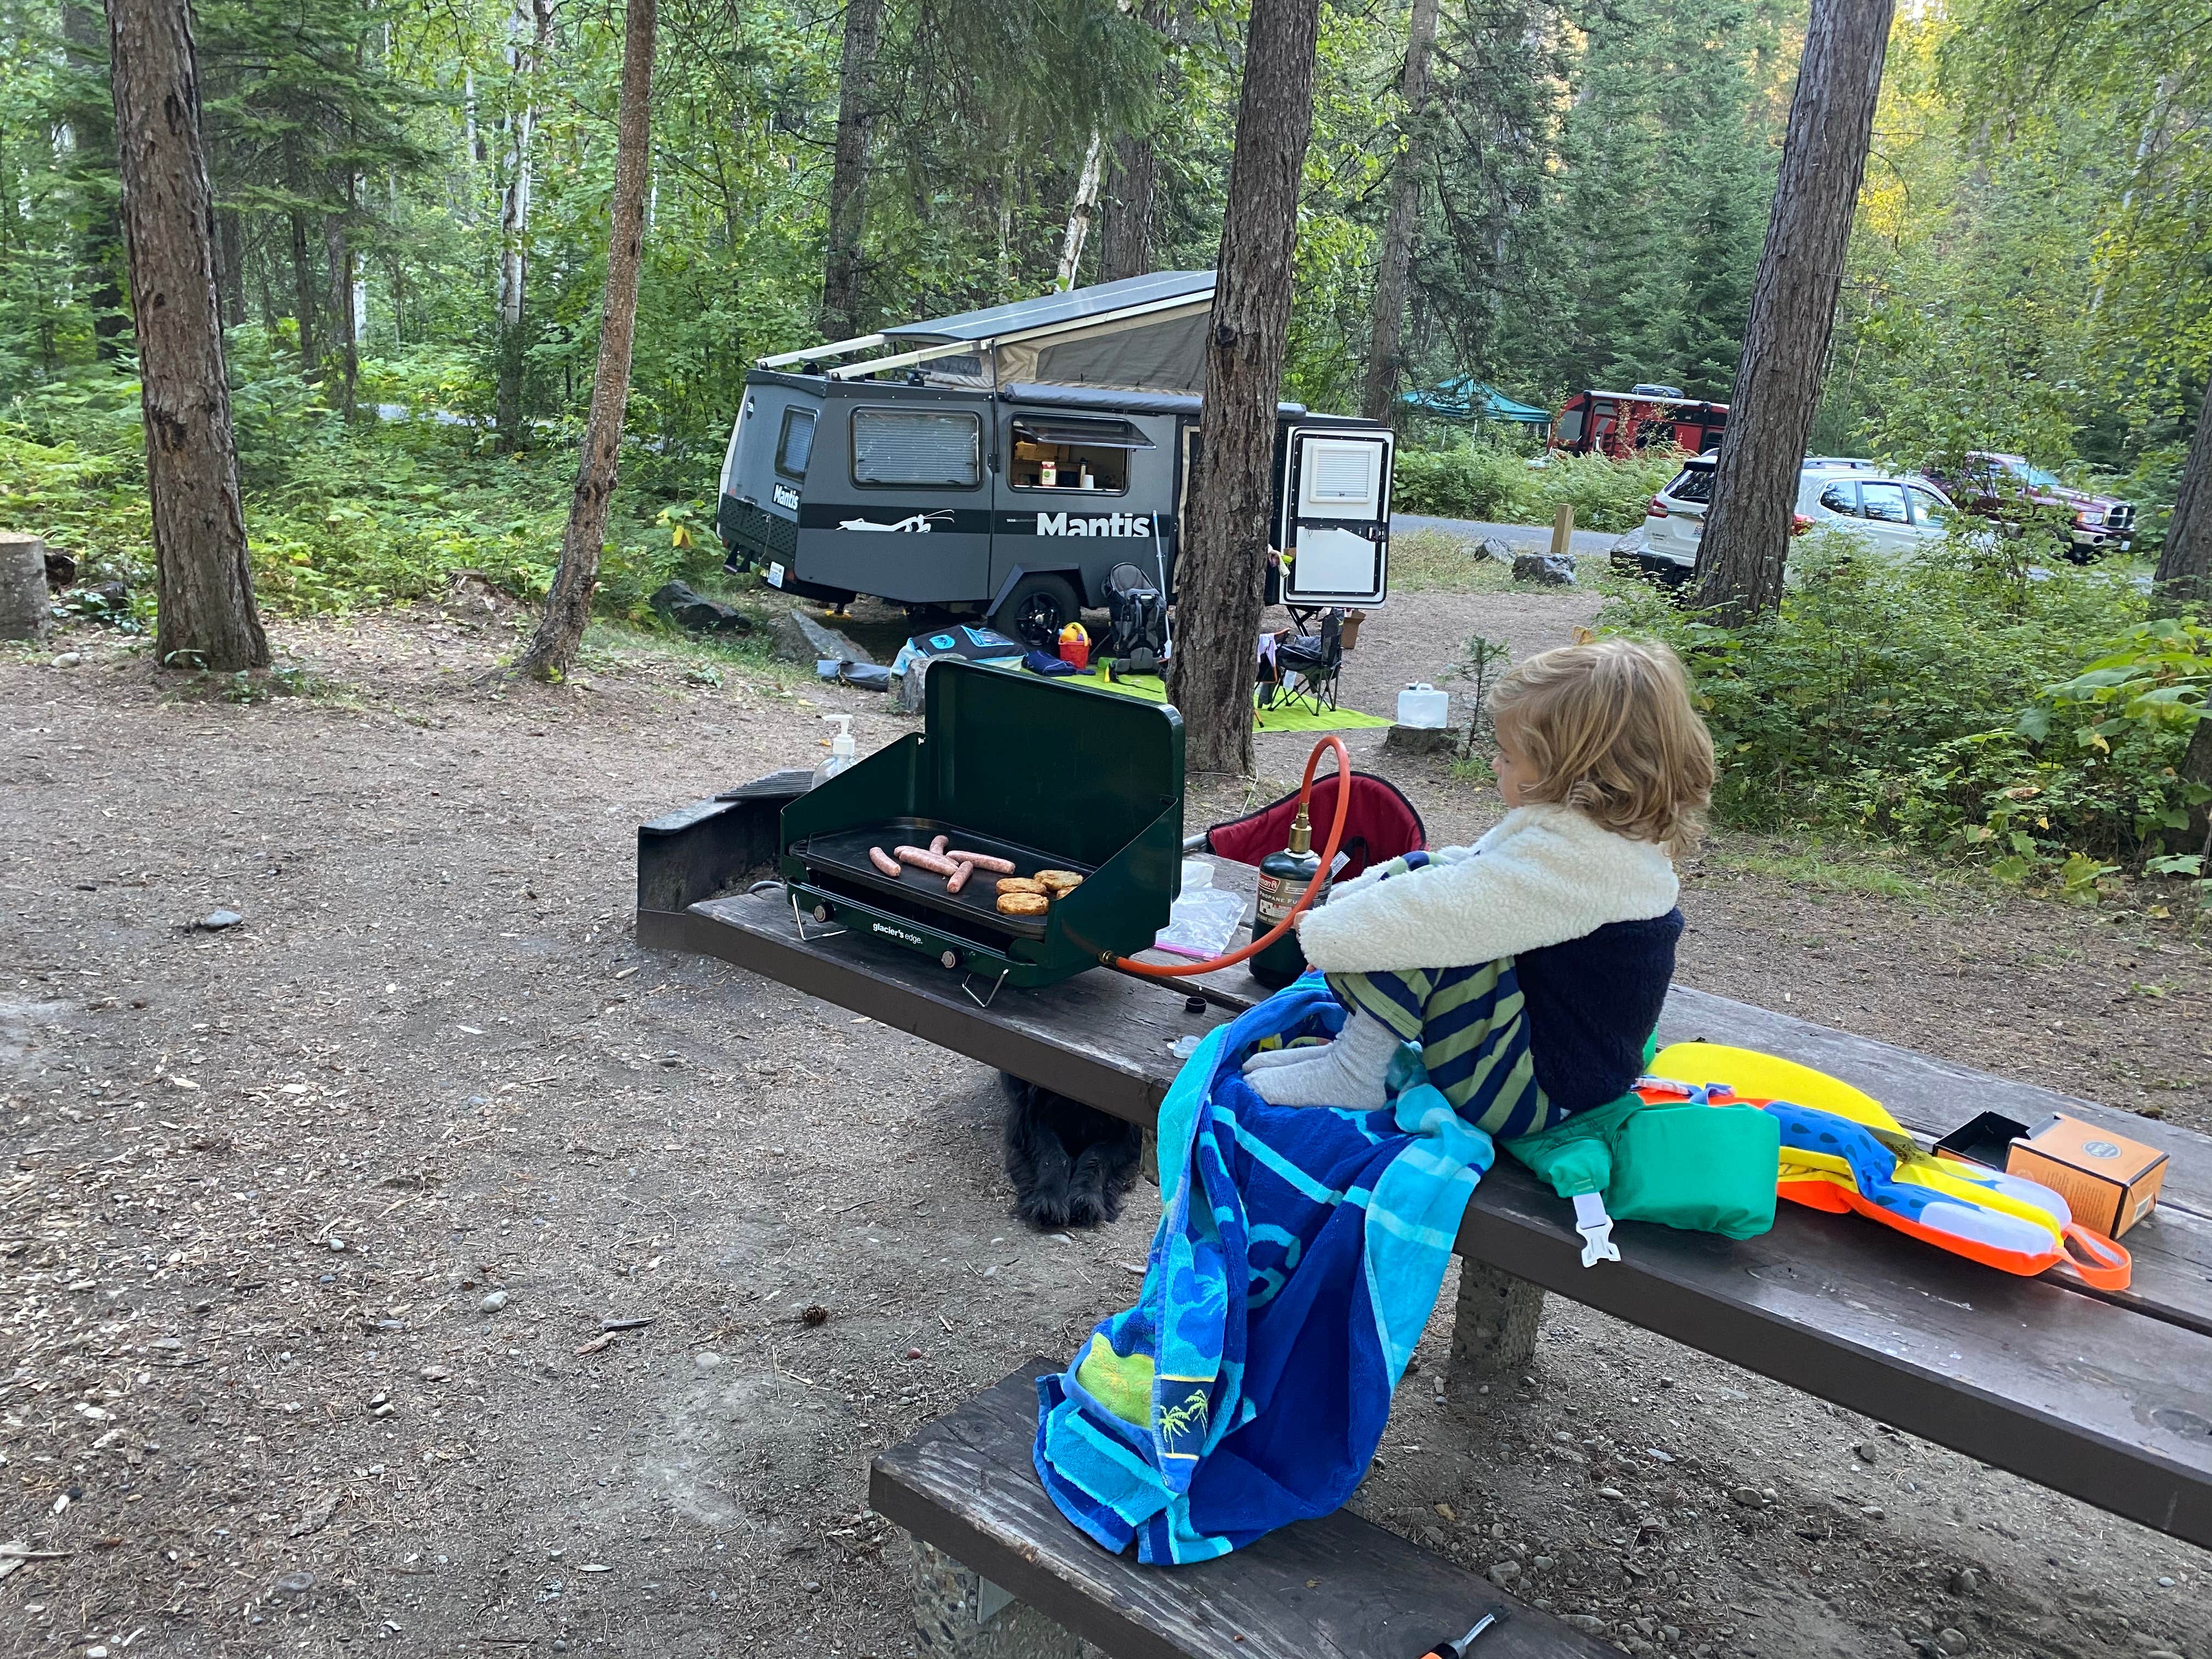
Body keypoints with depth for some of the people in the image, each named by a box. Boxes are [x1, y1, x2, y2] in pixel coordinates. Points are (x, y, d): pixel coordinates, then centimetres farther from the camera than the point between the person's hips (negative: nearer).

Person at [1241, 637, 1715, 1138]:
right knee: (1415, 873, 7)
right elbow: (1469, 869, 9)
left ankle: (1352, 1073, -12)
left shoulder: (1571, 857, -27)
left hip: (1535, 1092, -11)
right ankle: (1360, 1040, 1)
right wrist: (1346, 900, 4)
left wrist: (1324, 931, -14)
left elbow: (1455, 907, -28)